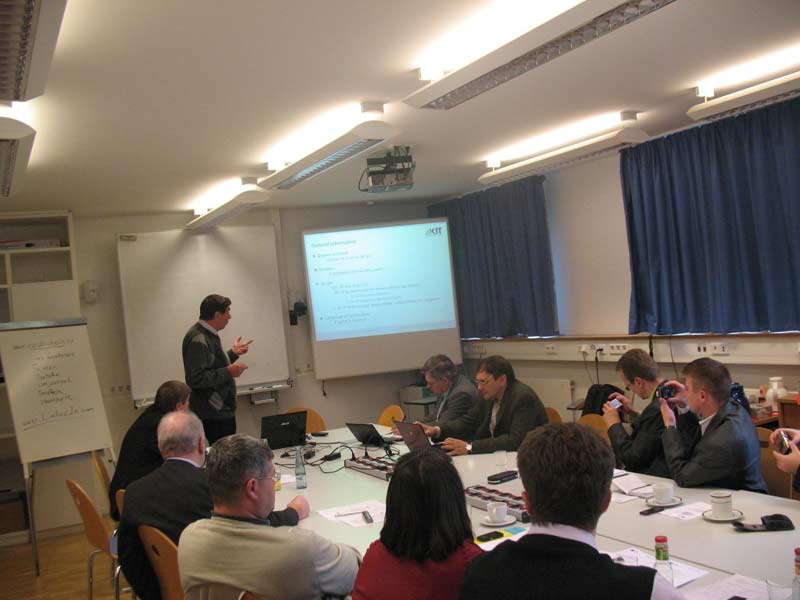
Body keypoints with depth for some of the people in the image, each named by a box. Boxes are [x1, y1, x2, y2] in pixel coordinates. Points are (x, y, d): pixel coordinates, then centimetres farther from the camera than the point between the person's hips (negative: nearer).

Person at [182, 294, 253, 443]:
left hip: (222, 410, 10)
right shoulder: (199, 340, -19)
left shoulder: (208, 335, 13)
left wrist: (233, 353, 16)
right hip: (214, 414, -10)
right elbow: (196, 379, -26)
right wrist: (228, 372, -22)